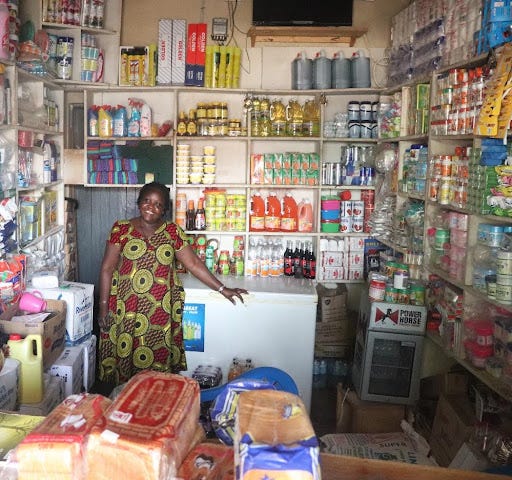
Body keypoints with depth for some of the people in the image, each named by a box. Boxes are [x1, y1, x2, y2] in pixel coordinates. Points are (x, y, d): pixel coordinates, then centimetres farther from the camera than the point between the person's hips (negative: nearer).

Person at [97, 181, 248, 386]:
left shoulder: (173, 232, 3)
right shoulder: (121, 229, -1)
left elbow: (194, 263, 1)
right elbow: (107, 268, -1)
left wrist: (222, 289, -3)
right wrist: (103, 306, -4)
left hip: (160, 312, 1)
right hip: (126, 310, -1)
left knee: (157, 362, 5)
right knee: (124, 359, 6)